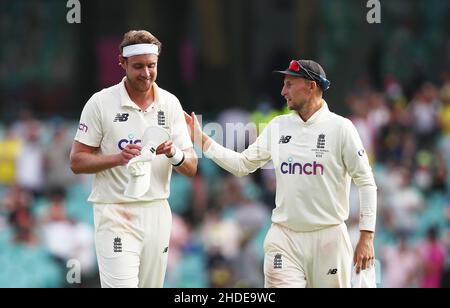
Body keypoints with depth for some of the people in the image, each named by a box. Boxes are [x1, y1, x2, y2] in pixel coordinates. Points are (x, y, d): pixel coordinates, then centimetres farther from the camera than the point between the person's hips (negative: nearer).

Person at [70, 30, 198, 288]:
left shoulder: (170, 104, 6)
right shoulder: (101, 103, -4)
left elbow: (191, 168, 4)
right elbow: (77, 162, -4)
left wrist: (172, 153, -19)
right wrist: (118, 158, -20)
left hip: (157, 213, 4)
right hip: (115, 214, -4)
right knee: (121, 285, -18)